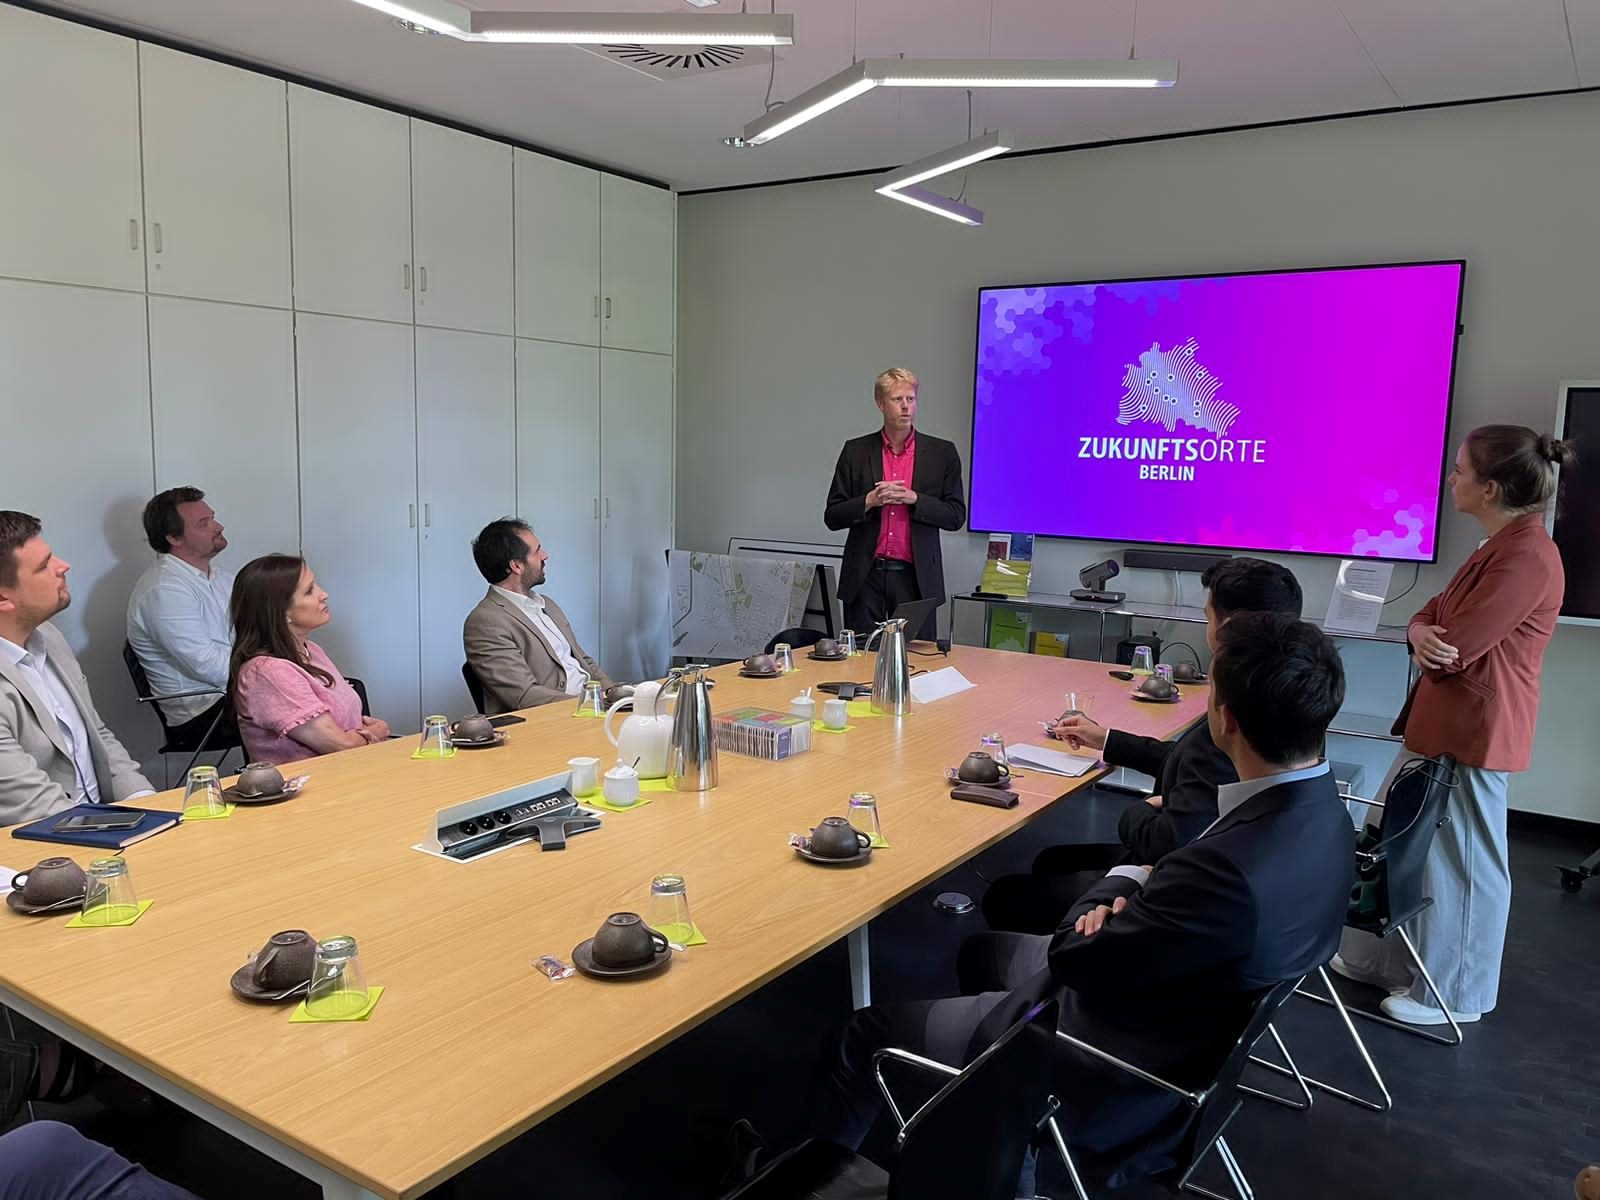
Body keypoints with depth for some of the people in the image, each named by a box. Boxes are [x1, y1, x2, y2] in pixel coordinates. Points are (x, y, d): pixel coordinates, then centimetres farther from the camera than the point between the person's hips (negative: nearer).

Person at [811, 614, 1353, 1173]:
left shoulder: (1236, 870, -39)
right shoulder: (1318, 808, -10)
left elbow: (1075, 958, -24)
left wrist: (1123, 882, -7)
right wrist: (1129, 909, -14)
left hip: (1123, 1079, -9)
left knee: (870, 1030, 5)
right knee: (984, 950, 29)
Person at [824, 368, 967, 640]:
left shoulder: (942, 453, 6)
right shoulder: (856, 451, 7)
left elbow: (956, 516, 2)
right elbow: (832, 517, 5)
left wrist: (913, 499, -12)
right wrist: (869, 501, -12)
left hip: (915, 577, 0)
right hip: (865, 576, 1)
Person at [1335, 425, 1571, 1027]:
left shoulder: (1526, 556, -22)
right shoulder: (1502, 545, 13)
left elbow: (1457, 646, -23)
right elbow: (1436, 615, 11)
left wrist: (1431, 642, 0)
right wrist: (1422, 634, -12)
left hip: (1472, 731, -10)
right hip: (1443, 723, 10)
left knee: (1461, 861, 6)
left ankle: (1452, 992, 24)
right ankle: (1377, 960, 34)